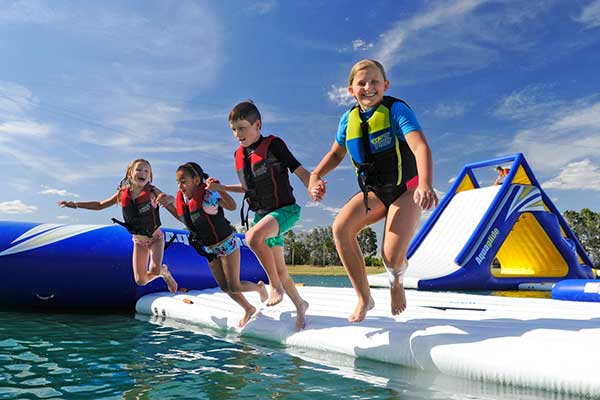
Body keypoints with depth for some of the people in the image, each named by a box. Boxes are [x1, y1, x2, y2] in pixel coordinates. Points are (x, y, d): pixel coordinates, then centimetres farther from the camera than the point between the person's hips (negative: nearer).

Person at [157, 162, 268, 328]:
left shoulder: (208, 194, -24)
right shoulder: (181, 198, -4)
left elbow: (232, 206, -31)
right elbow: (182, 218, 14)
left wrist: (218, 188, -43)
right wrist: (171, 201, 2)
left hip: (226, 244, -7)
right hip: (209, 249, 7)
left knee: (234, 287, -5)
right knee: (224, 287, 13)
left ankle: (259, 287, 26)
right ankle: (249, 309, 35)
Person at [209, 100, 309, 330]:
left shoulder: (273, 144, -9)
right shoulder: (239, 155, 11)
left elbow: (300, 171, -11)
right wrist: (222, 188, 15)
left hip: (284, 209, -7)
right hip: (261, 214, 7)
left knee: (253, 236, -35)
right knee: (280, 270, 11)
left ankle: (275, 285, -16)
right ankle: (300, 305, 33)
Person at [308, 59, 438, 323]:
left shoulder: (396, 110, -15)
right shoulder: (349, 119, 1)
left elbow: (420, 146, -30)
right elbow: (336, 153, 16)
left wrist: (425, 185, -48)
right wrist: (315, 176, -3)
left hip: (406, 190, -4)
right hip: (374, 193, 5)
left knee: (392, 258, -22)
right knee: (341, 228, -24)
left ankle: (396, 280, 21)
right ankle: (364, 298, -7)